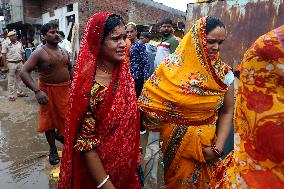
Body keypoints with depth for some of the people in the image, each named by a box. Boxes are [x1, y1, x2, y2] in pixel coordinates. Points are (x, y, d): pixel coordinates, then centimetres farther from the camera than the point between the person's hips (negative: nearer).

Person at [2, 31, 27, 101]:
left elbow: (22, 53, 14)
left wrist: (24, 63, 11)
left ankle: (20, 92, 27)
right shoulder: (6, 44, -4)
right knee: (11, 80, 1)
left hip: (19, 63, 5)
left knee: (19, 79, 15)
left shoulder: (19, 44, 10)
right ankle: (11, 95, 8)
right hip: (11, 64, -4)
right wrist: (5, 65, -12)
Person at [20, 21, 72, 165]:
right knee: (49, 120, 8)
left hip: (66, 90, 5)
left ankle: (60, 135, 45)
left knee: (66, 117, 15)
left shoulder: (64, 52, 7)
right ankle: (53, 150, 25)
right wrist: (37, 91, -30)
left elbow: (70, 68, 20)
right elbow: (24, 72, -17)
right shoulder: (39, 53, -11)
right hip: (48, 91, -5)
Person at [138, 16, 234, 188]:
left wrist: (218, 147, -8)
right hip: (176, 143, -2)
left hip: (206, 145, 2)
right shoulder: (174, 65, -13)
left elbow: (227, 112, -1)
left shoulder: (224, 72, -6)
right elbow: (149, 99, -8)